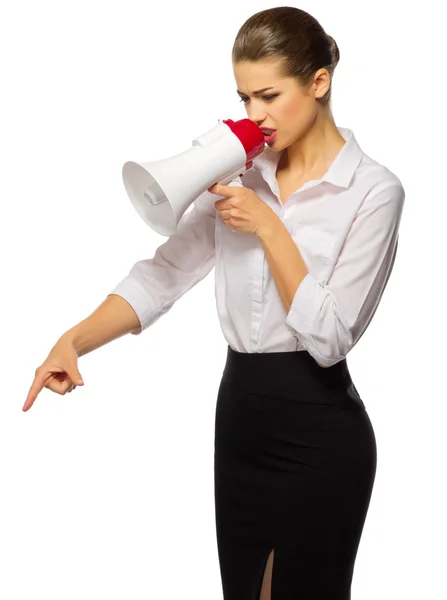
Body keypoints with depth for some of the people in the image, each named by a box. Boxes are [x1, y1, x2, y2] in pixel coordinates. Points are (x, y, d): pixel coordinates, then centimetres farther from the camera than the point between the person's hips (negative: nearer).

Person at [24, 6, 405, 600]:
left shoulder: (372, 190, -12)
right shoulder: (241, 175, 5)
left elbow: (329, 336, -17)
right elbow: (162, 275, -4)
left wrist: (269, 228, -19)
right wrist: (74, 339, -18)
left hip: (319, 429, -6)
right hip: (239, 411, 6)